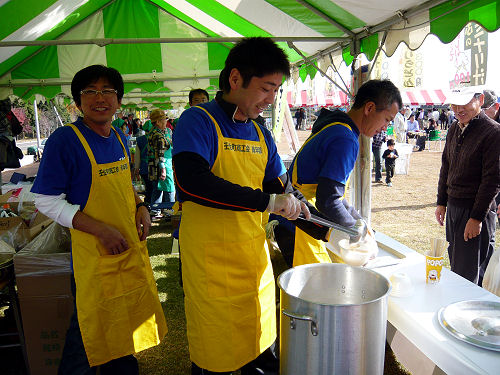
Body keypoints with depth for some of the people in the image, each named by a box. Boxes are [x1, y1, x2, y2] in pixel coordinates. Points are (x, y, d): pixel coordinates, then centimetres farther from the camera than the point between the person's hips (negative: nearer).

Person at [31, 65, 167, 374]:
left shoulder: (120, 139, 5)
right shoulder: (65, 139, -15)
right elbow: (47, 202, -15)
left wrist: (140, 206, -1)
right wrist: (101, 230, -21)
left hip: (131, 245, 7)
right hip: (94, 254, -6)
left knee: (127, 322, 20)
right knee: (93, 328, 10)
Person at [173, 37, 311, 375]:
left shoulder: (260, 133, 10)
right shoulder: (198, 120, -11)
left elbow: (277, 188, 17)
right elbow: (191, 182, -29)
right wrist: (267, 201, -27)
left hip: (256, 254, 7)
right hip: (212, 261, -6)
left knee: (261, 339, 20)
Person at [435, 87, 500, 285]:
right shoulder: (454, 129, 10)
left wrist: (477, 217, -16)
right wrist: (441, 202, 13)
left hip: (476, 209, -7)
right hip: (453, 206, 7)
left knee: (468, 275, 0)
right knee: (455, 264, 17)